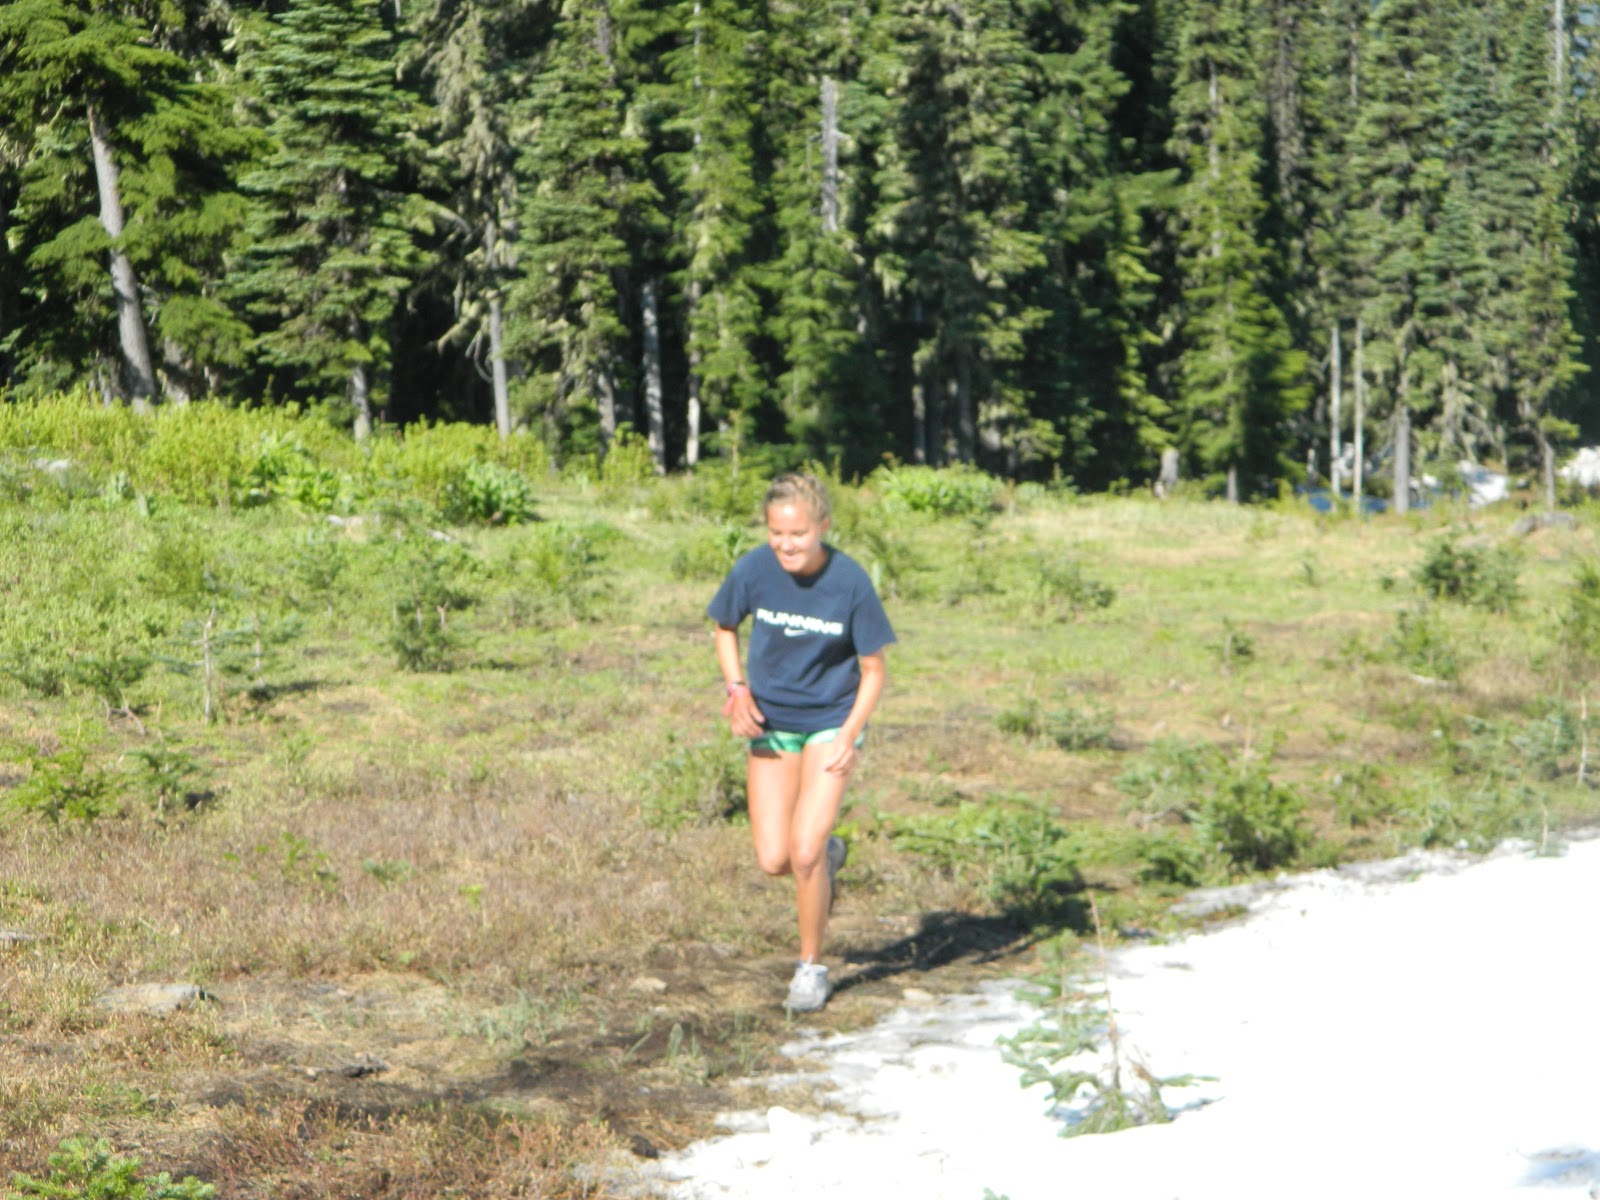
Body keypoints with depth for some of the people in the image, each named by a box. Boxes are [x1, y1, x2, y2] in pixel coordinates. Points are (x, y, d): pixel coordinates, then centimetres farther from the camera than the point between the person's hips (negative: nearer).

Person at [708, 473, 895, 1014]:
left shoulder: (851, 583, -19)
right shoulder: (753, 571, -14)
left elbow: (873, 670, -9)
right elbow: (725, 628, 6)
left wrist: (849, 737, -21)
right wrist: (736, 689, -10)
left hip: (831, 721, -3)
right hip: (771, 724, 3)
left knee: (804, 853, -13)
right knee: (773, 861, -3)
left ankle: (811, 967, 9)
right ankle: (826, 854, 34)